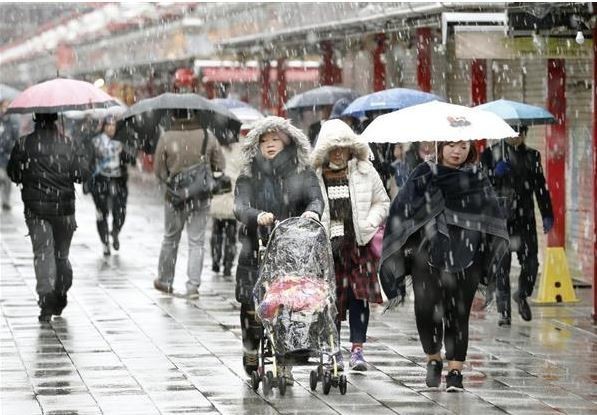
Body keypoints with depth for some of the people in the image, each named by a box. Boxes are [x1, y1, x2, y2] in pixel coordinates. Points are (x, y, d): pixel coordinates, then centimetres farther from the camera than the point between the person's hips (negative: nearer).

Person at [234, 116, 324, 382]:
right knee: (252, 306, -5)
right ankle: (251, 356, 17)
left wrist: (312, 211, -30)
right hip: (256, 251, 0)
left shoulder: (301, 173, 8)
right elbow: (240, 207, -7)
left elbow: (316, 198, -6)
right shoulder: (248, 176, 8)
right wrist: (257, 216, -29)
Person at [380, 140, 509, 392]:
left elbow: (494, 217, 10)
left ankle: (455, 370, 5)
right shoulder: (425, 175, 7)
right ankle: (433, 359, 17)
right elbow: (402, 210, 4)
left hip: (465, 258, 1)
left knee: (458, 312, -3)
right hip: (428, 255, 0)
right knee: (426, 309, -8)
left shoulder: (477, 178, 11)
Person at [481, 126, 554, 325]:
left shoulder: (532, 155, 12)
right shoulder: (491, 154, 4)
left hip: (525, 218, 2)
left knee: (531, 262, -4)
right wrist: (496, 173, -16)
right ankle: (504, 311, 5)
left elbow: (540, 187, 15)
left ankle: (522, 295, 24)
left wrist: (547, 215, 11)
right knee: (501, 265, -2)